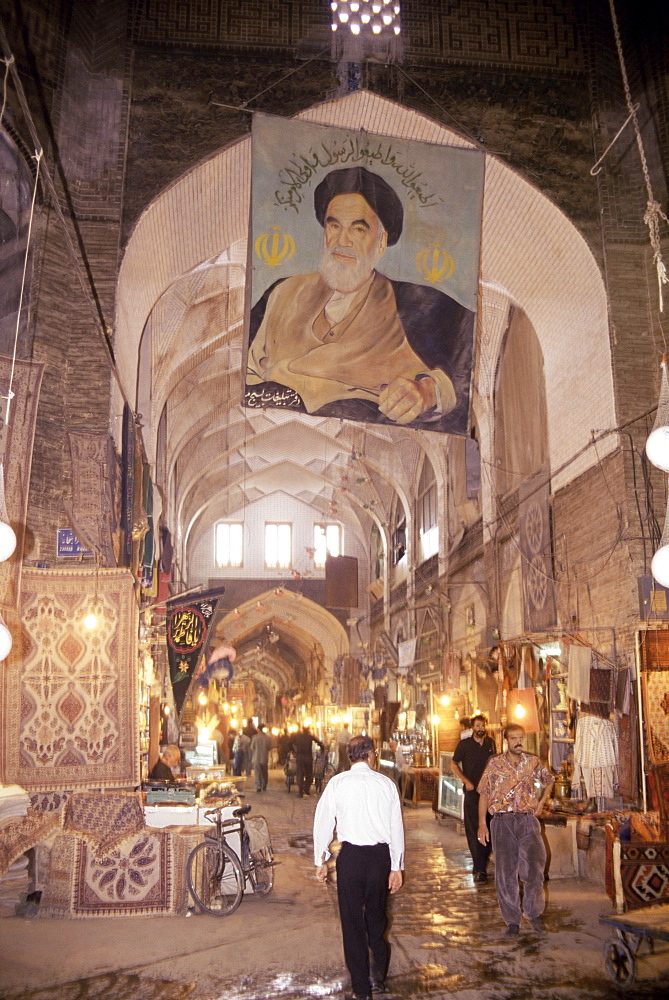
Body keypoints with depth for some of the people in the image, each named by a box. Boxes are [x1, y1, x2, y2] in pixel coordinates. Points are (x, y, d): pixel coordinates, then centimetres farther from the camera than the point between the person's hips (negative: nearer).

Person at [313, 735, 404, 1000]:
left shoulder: (337, 783, -6)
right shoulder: (387, 784, -2)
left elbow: (323, 823, -3)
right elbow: (397, 828, 0)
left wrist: (321, 861, 9)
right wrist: (396, 867, 9)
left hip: (351, 856, -2)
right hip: (381, 854, 2)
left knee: (352, 920, 11)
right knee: (376, 916, 23)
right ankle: (378, 975, 31)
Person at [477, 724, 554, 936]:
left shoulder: (533, 762, 4)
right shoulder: (495, 764, -1)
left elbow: (549, 780, 24)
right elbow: (484, 794, 1)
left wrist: (541, 802, 12)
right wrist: (482, 824, -5)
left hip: (528, 821, 1)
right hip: (502, 821, -1)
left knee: (534, 867, -5)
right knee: (505, 873, 3)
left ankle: (534, 913, 18)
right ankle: (512, 921, 17)